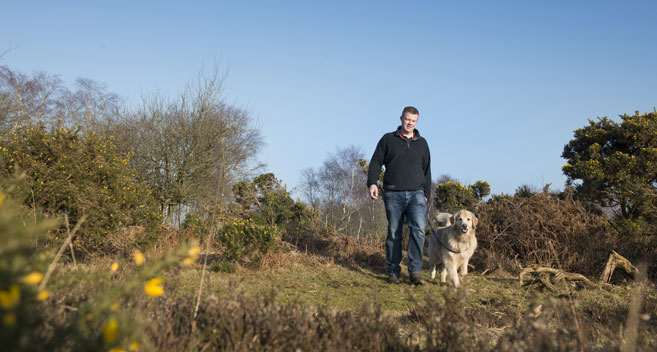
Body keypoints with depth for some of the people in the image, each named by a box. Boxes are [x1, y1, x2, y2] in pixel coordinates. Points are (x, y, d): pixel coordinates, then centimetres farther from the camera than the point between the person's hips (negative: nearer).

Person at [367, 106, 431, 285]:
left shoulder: (422, 143, 17)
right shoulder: (388, 139, 10)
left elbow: (426, 170, 19)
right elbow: (376, 162, 5)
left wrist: (426, 194, 11)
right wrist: (372, 183, -10)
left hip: (416, 193, 1)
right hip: (393, 194, -1)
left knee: (419, 228, -17)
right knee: (394, 233, 0)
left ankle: (415, 271, -13)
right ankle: (393, 271, 10)